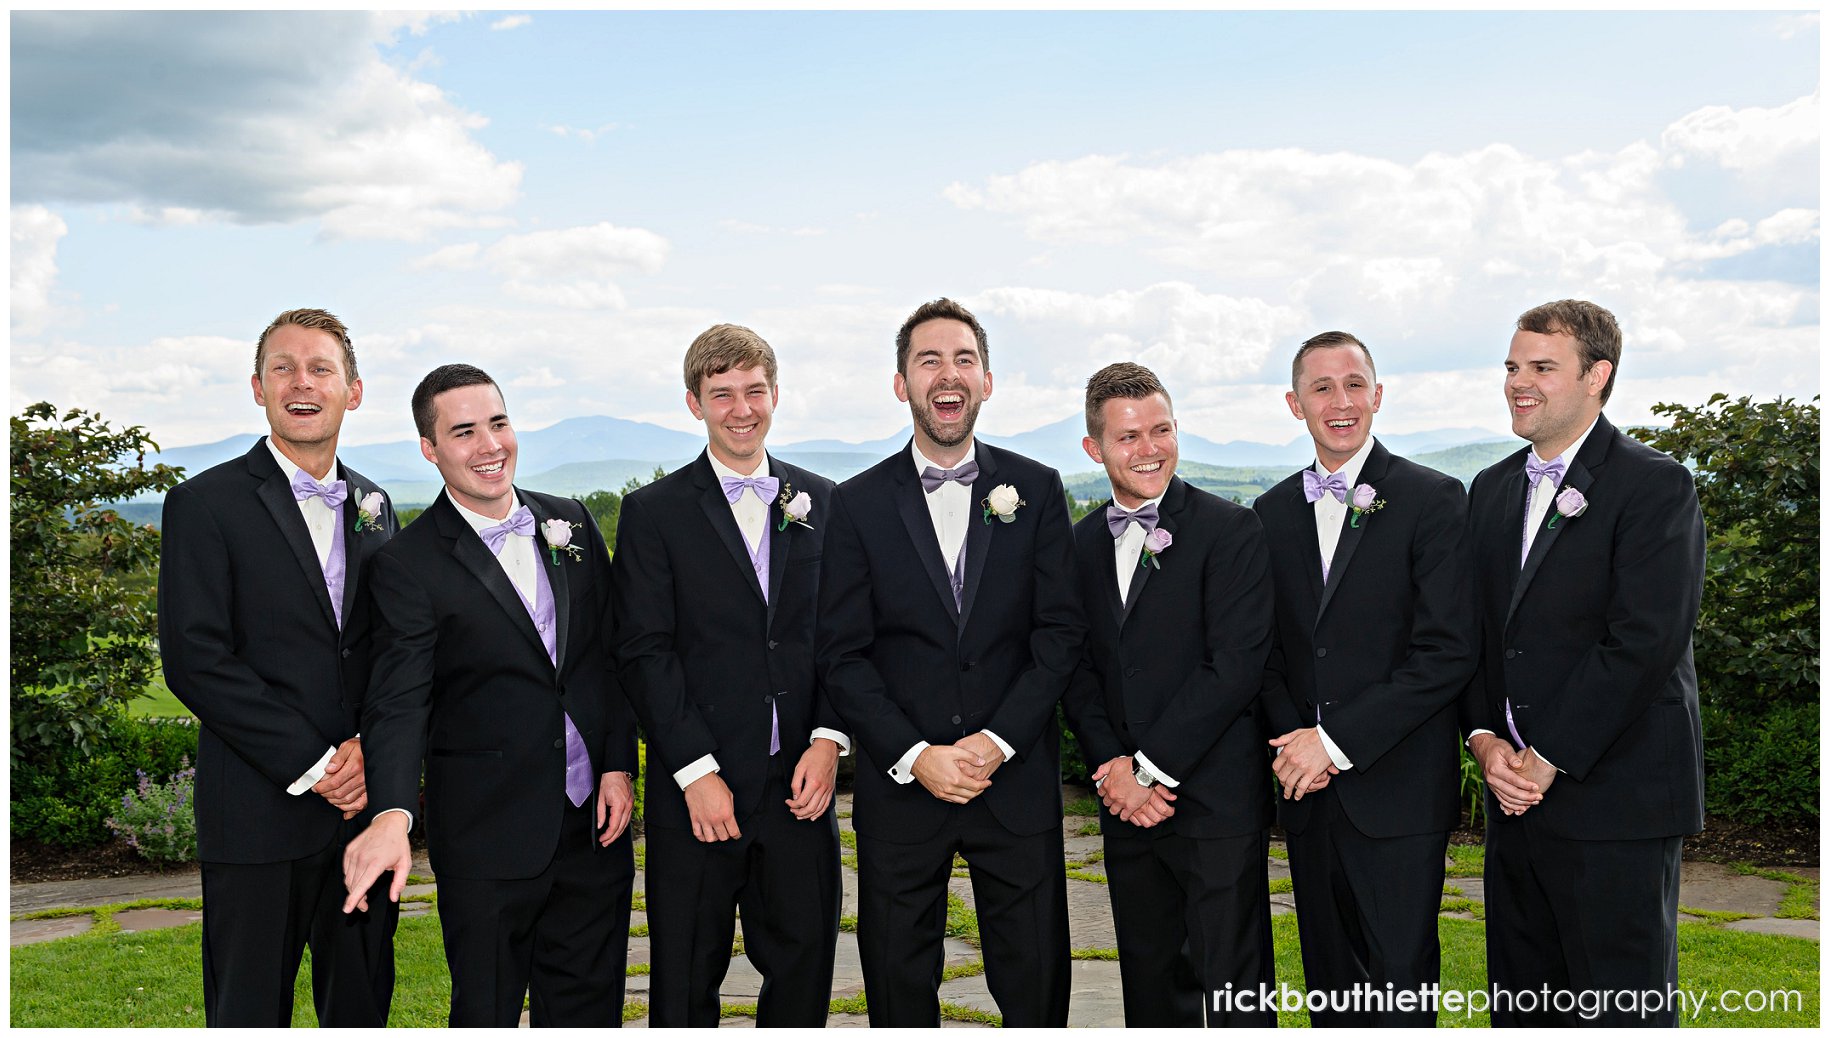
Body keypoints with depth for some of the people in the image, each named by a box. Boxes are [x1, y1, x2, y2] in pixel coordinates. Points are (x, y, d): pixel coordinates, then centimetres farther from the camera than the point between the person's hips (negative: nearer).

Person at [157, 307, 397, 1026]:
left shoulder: (373, 506, 12)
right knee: (249, 1009, 6)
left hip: (366, 801, 5)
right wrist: (310, 765, -14)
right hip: (260, 809, -4)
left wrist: (372, 748, -6)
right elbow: (194, 661, -12)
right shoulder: (206, 503, -5)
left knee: (362, 1002, 13)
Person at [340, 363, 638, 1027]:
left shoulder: (572, 524, 6)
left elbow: (611, 656, 9)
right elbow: (399, 703, -16)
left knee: (587, 1005, 15)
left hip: (593, 819, 4)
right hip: (488, 836, -4)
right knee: (486, 1012, 10)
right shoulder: (410, 563, -9)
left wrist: (618, 767, 1)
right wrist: (391, 815, -32)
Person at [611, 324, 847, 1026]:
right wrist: (697, 772, -13)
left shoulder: (820, 502, 10)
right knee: (687, 982, 8)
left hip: (800, 783, 3)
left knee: (804, 967, 10)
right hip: (696, 788, -2)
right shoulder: (654, 512, 0)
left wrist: (829, 739, -6)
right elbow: (645, 654, -6)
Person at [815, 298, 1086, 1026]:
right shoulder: (859, 503, 2)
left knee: (1035, 989, 7)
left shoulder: (1036, 491, 4)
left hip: (1016, 782, 0)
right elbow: (842, 654, -2)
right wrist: (915, 757, -12)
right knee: (899, 991, 10)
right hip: (899, 784, 0)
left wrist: (998, 741, -11)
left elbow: (1061, 631, 0)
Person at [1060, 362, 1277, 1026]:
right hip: (1127, 802, 5)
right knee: (1151, 986, 15)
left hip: (1217, 801, -5)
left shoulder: (1231, 530, -6)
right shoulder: (1080, 544, 11)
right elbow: (1079, 672, 9)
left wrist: (1149, 766, -13)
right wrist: (1114, 769, -6)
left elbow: (1234, 667, -13)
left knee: (1233, 988, -1)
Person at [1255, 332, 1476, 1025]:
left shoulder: (1433, 500, -5)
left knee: (1398, 999, -1)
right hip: (1308, 792, 5)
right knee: (1330, 988, 13)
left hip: (1398, 794, -4)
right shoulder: (1272, 512, 11)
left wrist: (1337, 741, -14)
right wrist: (1294, 741, -5)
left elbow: (1448, 651, -12)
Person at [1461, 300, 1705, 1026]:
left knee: (1624, 1014, 1)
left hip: (1614, 801, -7)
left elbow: (1643, 641, -17)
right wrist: (1485, 740, -3)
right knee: (1520, 1002, 14)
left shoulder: (1655, 487, -8)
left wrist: (1549, 761, -16)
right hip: (1517, 794, 7)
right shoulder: (1492, 489, 14)